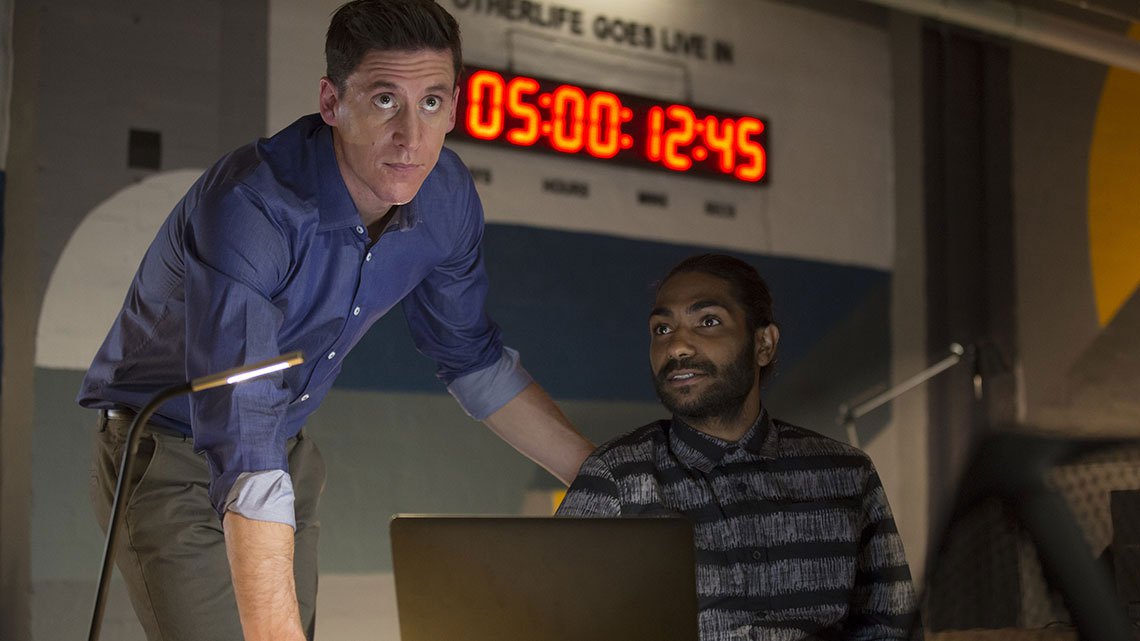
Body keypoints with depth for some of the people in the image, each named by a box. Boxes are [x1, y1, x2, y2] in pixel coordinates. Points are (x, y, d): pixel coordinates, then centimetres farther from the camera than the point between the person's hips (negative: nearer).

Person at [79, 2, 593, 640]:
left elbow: (473, 360, 6)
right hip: (172, 455, -6)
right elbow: (242, 449, -41)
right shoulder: (249, 208, -33)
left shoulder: (446, 197, -11)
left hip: (287, 452, 6)